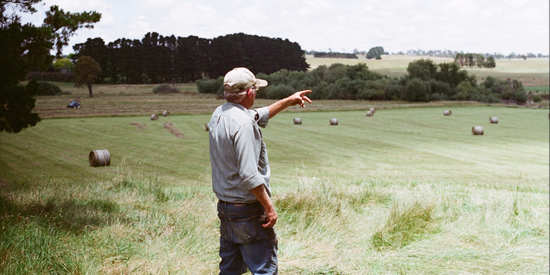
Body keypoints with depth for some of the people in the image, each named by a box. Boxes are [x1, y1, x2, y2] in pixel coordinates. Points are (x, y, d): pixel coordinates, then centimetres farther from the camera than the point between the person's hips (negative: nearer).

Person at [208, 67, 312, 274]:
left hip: (224, 207, 9)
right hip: (248, 210, -9)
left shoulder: (219, 114, 7)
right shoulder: (243, 123, -21)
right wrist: (269, 207, -16)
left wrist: (289, 101, 30)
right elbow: (249, 175, -25)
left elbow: (259, 116, 26)